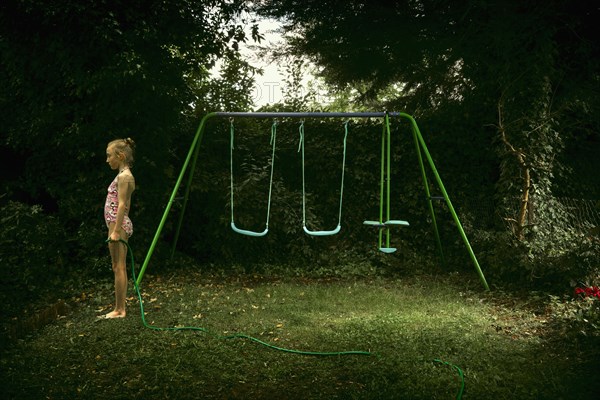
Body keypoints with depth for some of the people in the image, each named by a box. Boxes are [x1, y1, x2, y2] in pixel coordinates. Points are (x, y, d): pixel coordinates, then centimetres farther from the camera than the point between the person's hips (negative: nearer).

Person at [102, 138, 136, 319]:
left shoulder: (123, 176, -13)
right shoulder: (125, 175, 16)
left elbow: (122, 204, -19)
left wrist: (116, 230, -21)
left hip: (118, 224, -10)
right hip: (121, 224, 10)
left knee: (119, 267, -5)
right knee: (118, 268, 12)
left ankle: (119, 310, 2)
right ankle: (120, 308, 18)